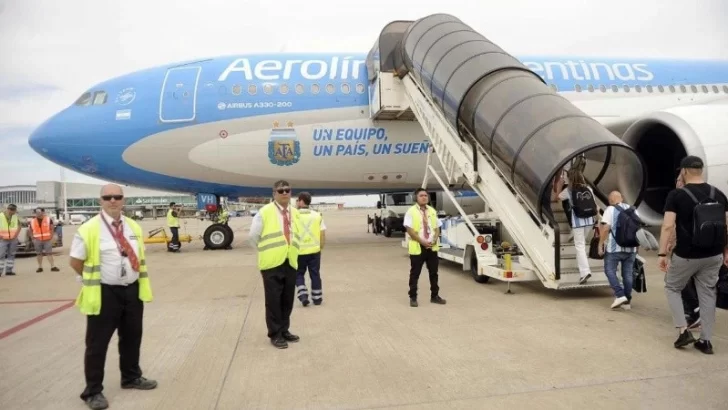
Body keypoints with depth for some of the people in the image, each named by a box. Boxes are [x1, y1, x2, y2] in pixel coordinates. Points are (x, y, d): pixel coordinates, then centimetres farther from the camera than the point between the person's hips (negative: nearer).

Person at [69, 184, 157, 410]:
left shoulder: (134, 227, 5)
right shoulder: (89, 229, -13)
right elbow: (76, 262, -8)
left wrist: (131, 277, 10)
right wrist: (94, 279, -1)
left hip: (133, 290, 6)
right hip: (104, 293, -6)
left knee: (132, 338, 21)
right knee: (97, 343, 6)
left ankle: (131, 377, 41)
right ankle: (93, 391, 22)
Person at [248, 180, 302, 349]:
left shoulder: (295, 213, 9)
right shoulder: (265, 212, -8)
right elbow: (253, 236, -2)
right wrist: (265, 251, 6)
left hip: (290, 263, 5)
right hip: (272, 264, -5)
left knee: (287, 300, 11)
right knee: (273, 300, 1)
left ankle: (284, 330, 26)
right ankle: (275, 334, 13)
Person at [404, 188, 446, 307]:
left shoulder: (432, 211, 10)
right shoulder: (411, 211, -7)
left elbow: (437, 228, 12)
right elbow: (409, 230, -12)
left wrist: (434, 240, -7)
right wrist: (422, 241, -17)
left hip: (432, 247, 5)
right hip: (417, 247, -5)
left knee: (433, 272, 11)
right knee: (415, 274, 3)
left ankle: (434, 296, 23)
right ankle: (413, 298, 13)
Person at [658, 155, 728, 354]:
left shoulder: (677, 195, -13)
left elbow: (668, 226, -19)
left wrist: (662, 254, -14)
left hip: (686, 256, -4)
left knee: (672, 288, 17)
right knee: (707, 294, 15)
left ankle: (683, 331, 7)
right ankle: (705, 340, 20)